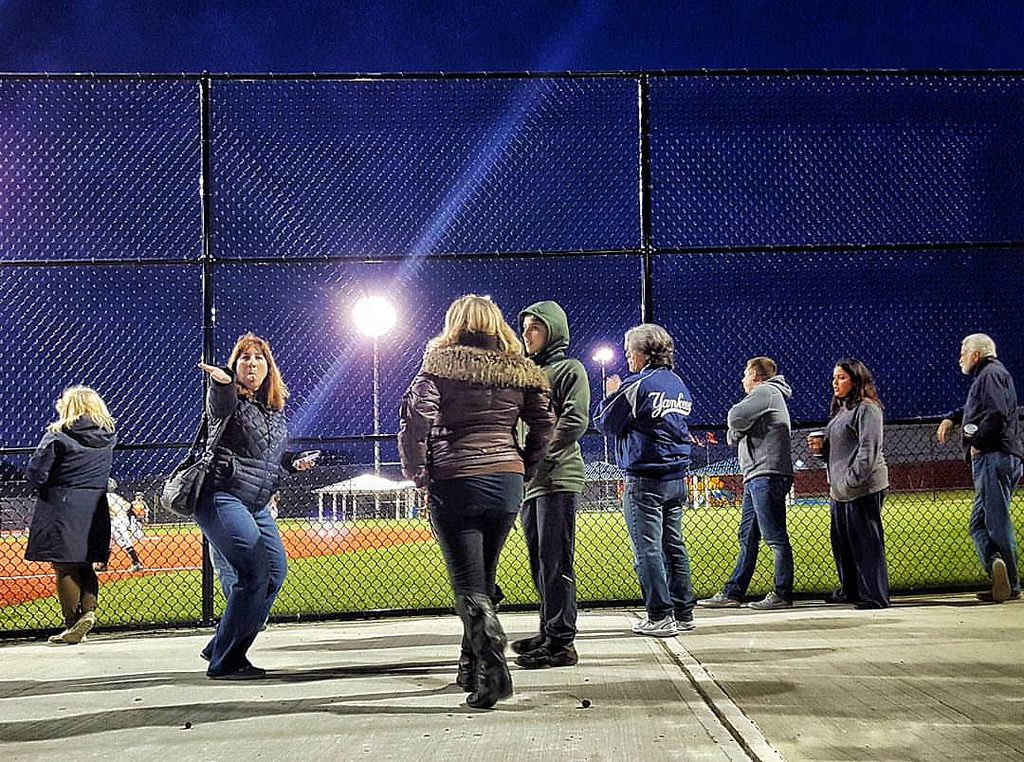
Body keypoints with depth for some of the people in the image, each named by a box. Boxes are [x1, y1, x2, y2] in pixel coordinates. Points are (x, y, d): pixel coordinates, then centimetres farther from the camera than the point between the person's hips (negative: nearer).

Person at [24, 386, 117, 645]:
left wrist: (43, 486, 7)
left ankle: (73, 626, 7)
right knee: (84, 566, 17)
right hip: (96, 509, 5)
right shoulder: (109, 436, 5)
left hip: (62, 508, -5)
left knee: (65, 569, 5)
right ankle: (88, 610, -2)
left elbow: (36, 473, -10)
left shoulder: (58, 435, -11)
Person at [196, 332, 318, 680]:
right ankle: (224, 661, -9)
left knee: (276, 571, 6)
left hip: (256, 505, 9)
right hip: (221, 498, -8)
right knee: (255, 573, -18)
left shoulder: (275, 410, 15)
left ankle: (222, 648, 16)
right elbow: (220, 408, -33)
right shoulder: (228, 399, -7)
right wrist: (222, 382, -55)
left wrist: (293, 462, 7)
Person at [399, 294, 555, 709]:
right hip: (507, 482, 4)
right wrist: (525, 469, 14)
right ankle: (475, 666, 24)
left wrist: (416, 470, -2)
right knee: (483, 579, 17)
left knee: (469, 586, -2)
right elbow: (544, 424, 6)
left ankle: (493, 669, -19)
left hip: (454, 483, -4)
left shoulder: (441, 364, -2)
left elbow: (416, 417, -13)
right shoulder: (520, 369, 9)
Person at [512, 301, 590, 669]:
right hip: (528, 482, 8)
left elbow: (574, 422, -12)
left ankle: (561, 642, -9)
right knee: (539, 563, 12)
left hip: (558, 479, -8)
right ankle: (548, 632, 22)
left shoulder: (569, 369, 0)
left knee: (554, 562, -10)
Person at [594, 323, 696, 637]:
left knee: (647, 549, -4)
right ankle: (683, 613, 16)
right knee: (674, 546, 13)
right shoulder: (679, 385, 13)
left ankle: (659, 617, -5)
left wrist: (611, 395, 12)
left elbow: (606, 423, -5)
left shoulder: (636, 385, -11)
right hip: (677, 479, 8)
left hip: (645, 480, -8)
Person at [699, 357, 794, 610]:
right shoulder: (767, 395, 28)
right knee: (747, 537, 10)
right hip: (755, 477, 11)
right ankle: (732, 593, 12)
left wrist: (736, 419, 4)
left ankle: (782, 594, -6)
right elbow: (732, 437, 23)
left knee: (775, 537, -8)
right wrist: (734, 431, 1)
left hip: (767, 474, -11)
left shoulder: (766, 392, -4)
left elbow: (735, 418, -19)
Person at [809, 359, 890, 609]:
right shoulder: (841, 409, 19)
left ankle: (874, 595, 0)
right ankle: (849, 590, 28)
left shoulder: (866, 409, -11)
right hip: (840, 489, 10)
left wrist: (853, 479, -22)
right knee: (841, 541, 15)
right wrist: (821, 447, 8)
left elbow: (868, 449, -18)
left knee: (866, 541, -6)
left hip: (864, 487, -10)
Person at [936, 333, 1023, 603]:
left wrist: (976, 442, -13)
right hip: (989, 459, 10)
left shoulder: (992, 374, -5)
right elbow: (975, 408, 45)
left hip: (994, 457, -10)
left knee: (997, 522, -13)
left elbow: (997, 414, -20)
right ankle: (1002, 578, -5)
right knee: (979, 524, 6)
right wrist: (952, 418, 28)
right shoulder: (986, 377, 27)